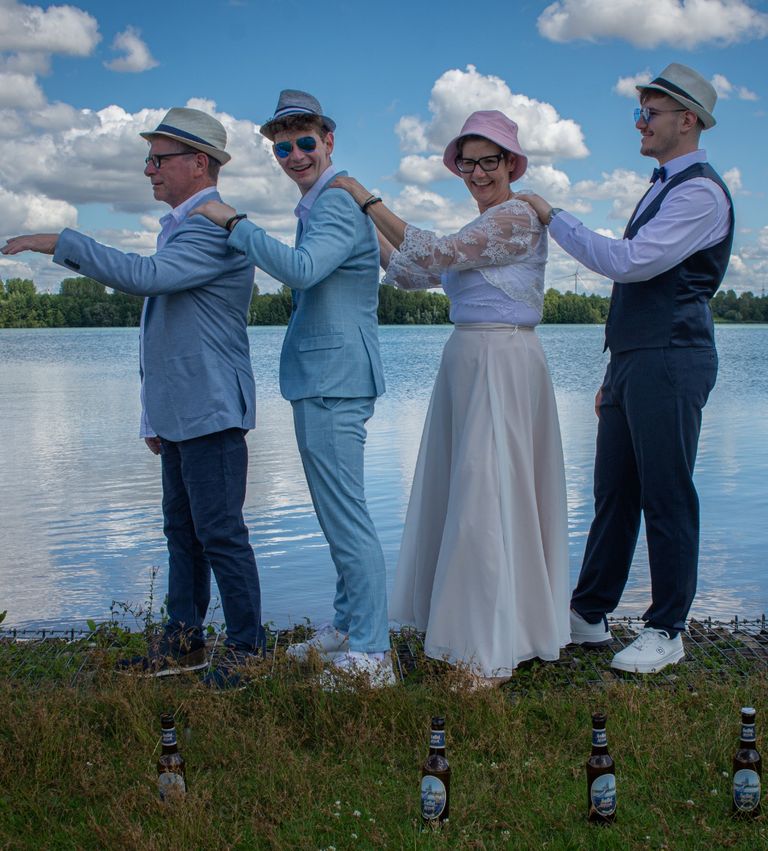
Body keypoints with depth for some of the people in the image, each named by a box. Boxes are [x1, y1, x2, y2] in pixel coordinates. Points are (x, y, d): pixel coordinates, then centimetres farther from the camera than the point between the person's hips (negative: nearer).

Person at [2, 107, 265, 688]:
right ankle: (183, 641, 24)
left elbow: (145, 277, -29)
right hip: (179, 412, 10)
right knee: (182, 531, 14)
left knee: (220, 533, -5)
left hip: (211, 411, -10)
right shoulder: (177, 227, 18)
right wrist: (156, 414, 22)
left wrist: (60, 243, -21)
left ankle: (247, 650, 6)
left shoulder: (216, 228, -15)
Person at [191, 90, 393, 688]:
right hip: (322, 378, 11)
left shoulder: (338, 204, -13)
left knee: (346, 517, -9)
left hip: (334, 379, -11)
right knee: (337, 515, 17)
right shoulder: (317, 205, 20)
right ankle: (348, 628, 29)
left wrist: (234, 222, -20)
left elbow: (299, 269, -30)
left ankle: (370, 655, -4)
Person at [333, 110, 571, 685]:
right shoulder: (481, 228, 19)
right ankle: (473, 631, 23)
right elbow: (412, 275, 18)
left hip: (503, 363, -10)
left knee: (489, 493, -7)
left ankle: (496, 652, 1)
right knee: (464, 490, 12)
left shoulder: (517, 217, -11)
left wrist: (367, 199, -16)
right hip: (468, 362, 10)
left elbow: (433, 254, -21)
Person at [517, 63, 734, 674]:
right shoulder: (662, 189, 22)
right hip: (634, 361, 9)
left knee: (666, 498, -4)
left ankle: (667, 632, 6)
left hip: (671, 361, -9)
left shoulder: (700, 192, -9)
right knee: (614, 492, 11)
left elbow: (629, 262, -20)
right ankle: (589, 615, 18)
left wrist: (555, 219, -10)